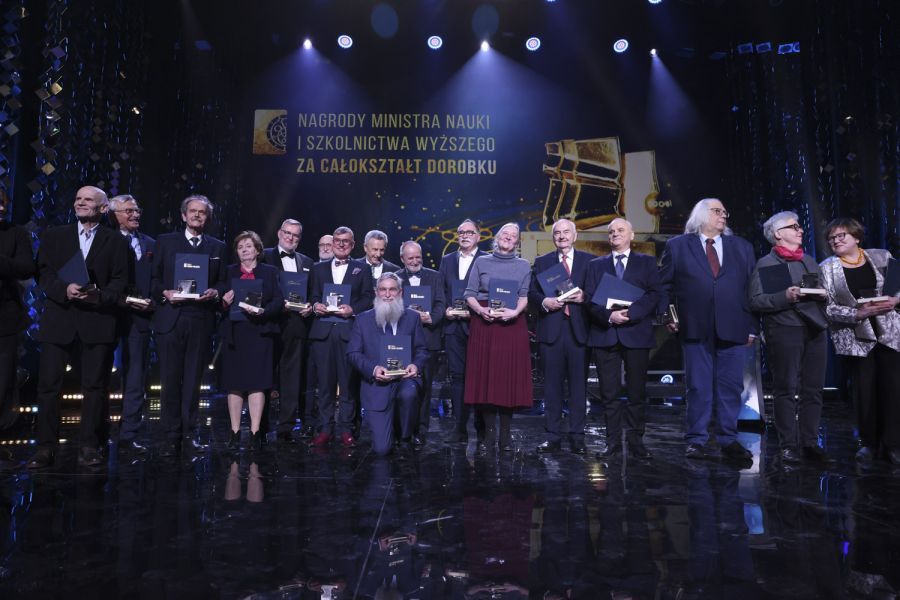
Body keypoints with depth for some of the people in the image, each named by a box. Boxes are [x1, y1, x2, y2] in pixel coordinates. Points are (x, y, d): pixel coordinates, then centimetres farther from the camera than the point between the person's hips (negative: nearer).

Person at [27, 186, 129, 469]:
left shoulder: (116, 241, 10)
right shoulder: (54, 235, 14)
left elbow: (120, 280, 2)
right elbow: (43, 273, 5)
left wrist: (100, 295, -16)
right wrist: (64, 290, -13)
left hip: (98, 318, -1)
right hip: (59, 317, 2)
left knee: (95, 385, 1)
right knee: (48, 384, 0)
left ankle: (89, 446, 10)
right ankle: (46, 446, 10)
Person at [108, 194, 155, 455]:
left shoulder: (150, 244, 14)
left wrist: (152, 302, -6)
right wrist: (118, 299, -15)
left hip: (139, 316, 3)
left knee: (135, 377, 2)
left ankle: (128, 434, 8)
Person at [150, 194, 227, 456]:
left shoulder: (218, 247, 14)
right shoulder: (165, 241, 11)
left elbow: (223, 282, 10)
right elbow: (154, 279, 8)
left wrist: (214, 292, -10)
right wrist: (165, 293, -10)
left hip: (201, 320, 1)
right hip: (170, 319, -1)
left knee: (193, 379, 6)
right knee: (170, 379, 0)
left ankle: (190, 431, 17)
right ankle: (171, 436, 8)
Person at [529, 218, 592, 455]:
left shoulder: (589, 261, 9)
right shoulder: (542, 262, 12)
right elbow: (531, 293, 7)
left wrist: (584, 297, -13)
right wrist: (544, 302, -12)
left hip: (579, 330, 0)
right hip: (551, 330, 1)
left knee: (579, 385, 3)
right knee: (552, 385, 4)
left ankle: (577, 437, 12)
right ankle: (552, 436, 12)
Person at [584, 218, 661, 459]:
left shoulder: (647, 262, 11)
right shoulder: (596, 265, 14)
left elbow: (654, 294, -2)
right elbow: (590, 299, 4)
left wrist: (630, 313, -15)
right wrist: (608, 316, -14)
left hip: (637, 334, -1)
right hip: (605, 335, 1)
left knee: (637, 391, 4)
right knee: (609, 393, 3)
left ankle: (635, 440, 15)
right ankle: (613, 441, 12)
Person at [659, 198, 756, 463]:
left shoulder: (742, 247, 14)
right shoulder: (677, 245, 7)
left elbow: (752, 288, 11)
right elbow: (665, 285, 8)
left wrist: (752, 326, 6)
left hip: (733, 329, 3)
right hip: (695, 329, -2)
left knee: (730, 387, 6)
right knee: (698, 387, 2)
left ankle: (728, 440, 18)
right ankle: (697, 441, 12)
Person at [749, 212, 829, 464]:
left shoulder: (809, 260, 20)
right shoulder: (765, 263, 1)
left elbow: (823, 292, 23)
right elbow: (755, 301, -7)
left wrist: (823, 295, 1)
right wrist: (785, 297, -19)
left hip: (816, 330, 6)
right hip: (783, 331, -5)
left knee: (813, 389, 6)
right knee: (786, 390, 0)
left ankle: (809, 443, 17)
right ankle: (788, 445, 7)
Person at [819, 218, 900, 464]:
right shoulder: (826, 268, -1)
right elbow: (827, 307, -6)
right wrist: (857, 313, -18)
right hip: (854, 337, -2)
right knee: (864, 390, 1)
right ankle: (868, 442, 15)